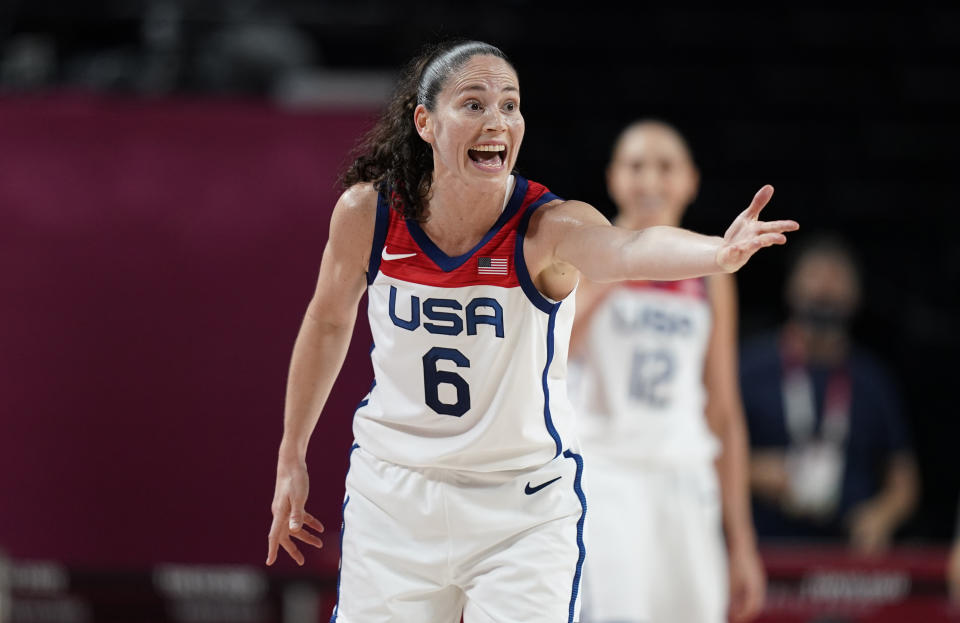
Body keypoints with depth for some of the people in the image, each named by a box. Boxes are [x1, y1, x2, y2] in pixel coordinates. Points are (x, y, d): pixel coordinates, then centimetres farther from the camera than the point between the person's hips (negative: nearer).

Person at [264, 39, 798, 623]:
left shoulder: (549, 225, -21)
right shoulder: (366, 213, -12)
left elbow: (627, 248, -44)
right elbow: (330, 322, 7)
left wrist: (721, 252, -66)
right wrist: (292, 458, 14)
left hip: (526, 507, -2)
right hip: (393, 495, 2)